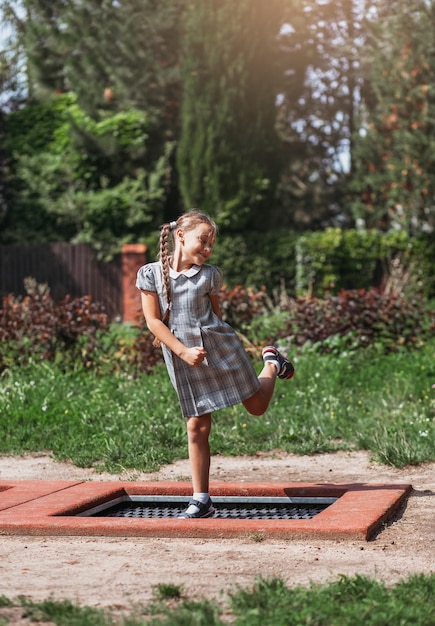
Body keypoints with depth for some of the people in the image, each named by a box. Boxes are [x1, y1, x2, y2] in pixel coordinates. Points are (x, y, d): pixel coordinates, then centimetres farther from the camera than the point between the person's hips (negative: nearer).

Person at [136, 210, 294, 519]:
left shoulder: (210, 274, -1)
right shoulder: (150, 273, -4)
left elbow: (215, 314, 10)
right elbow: (154, 321, -7)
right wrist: (184, 352, -14)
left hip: (220, 348, 1)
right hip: (183, 358, 0)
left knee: (257, 406, 12)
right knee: (197, 427, 1)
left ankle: (272, 363, 44)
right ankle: (202, 501, 10)